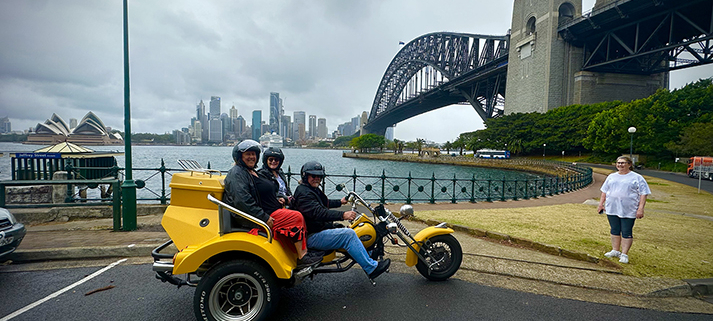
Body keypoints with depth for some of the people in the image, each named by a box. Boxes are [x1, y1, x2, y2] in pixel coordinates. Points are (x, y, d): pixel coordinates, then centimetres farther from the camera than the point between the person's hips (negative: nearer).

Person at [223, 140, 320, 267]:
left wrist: (276, 200, 11)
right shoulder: (237, 173, -12)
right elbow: (241, 201, -25)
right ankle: (302, 258, -10)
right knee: (296, 218, -17)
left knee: (297, 218, 1)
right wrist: (265, 218, -25)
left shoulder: (252, 172, 20)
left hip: (266, 214, 10)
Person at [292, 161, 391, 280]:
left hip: (322, 228, 11)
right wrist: (342, 215, -39)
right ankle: (371, 268, -15)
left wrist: (340, 202, 41)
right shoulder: (303, 193, -18)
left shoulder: (313, 190, 16)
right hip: (312, 237, -11)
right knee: (349, 234, -21)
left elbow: (324, 203, 34)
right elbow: (318, 212, -32)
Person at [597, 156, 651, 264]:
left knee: (626, 233, 0)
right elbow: (604, 191, 18)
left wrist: (640, 208, -13)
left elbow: (643, 194, -5)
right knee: (615, 231, 12)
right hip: (612, 209, 4)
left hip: (628, 211, -4)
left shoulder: (637, 178, 0)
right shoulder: (611, 176, 13)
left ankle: (624, 254, 8)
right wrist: (601, 204, 13)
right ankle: (615, 251, 23)